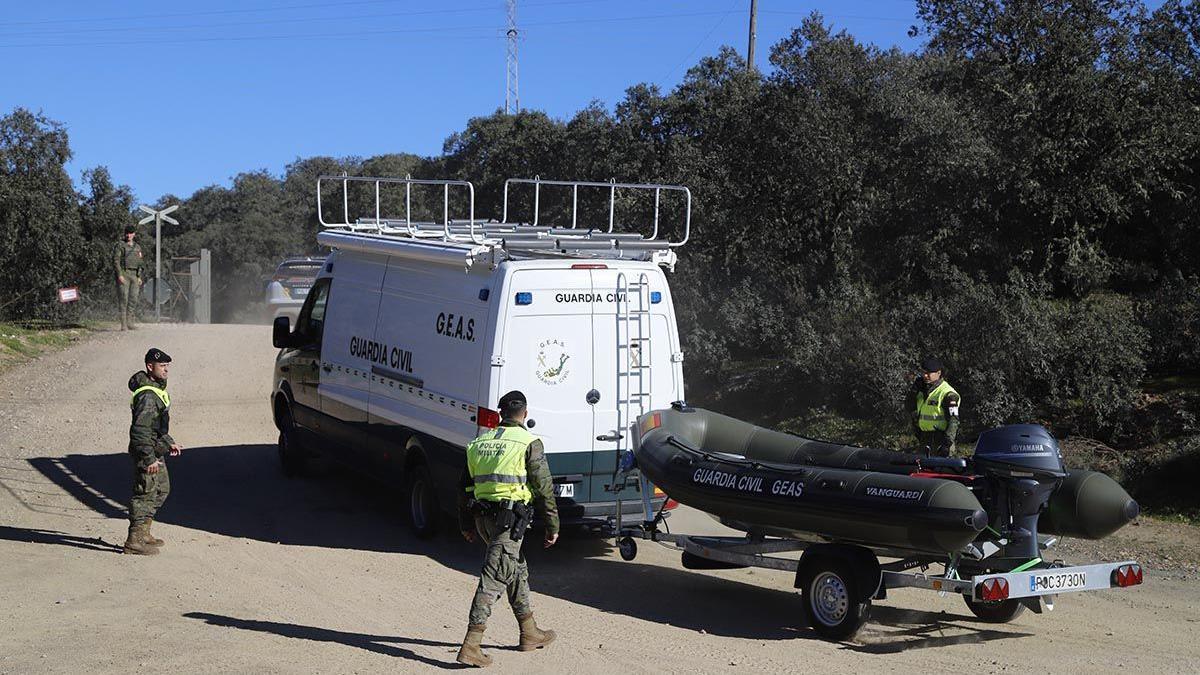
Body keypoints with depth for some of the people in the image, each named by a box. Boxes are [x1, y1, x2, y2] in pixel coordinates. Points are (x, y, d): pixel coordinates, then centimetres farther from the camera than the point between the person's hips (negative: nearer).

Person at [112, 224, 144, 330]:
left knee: (133, 299, 2)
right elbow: (115, 260, -7)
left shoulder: (137, 247, 17)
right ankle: (123, 325, -9)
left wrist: (139, 277, 11)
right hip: (123, 273, -6)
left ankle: (130, 322, 7)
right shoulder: (120, 245, 0)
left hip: (134, 274, 6)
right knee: (123, 299, -8)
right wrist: (120, 275, -16)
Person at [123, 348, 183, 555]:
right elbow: (140, 430, -26)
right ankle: (134, 541, -2)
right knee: (146, 493, -6)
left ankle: (143, 532, 28)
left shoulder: (158, 389, 12)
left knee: (162, 489, 20)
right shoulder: (147, 396, -22)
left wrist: (168, 442, 25)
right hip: (146, 453, -11)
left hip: (156, 452, 11)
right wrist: (149, 459, -27)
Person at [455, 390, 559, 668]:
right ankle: (471, 645, -13)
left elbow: (466, 486, 17)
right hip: (510, 519, -7)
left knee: (516, 569, 22)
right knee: (494, 578, -8)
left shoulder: (480, 443, 13)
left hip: (482, 517, 7)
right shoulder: (529, 443, -6)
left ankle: (529, 633, 31)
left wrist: (466, 525, 25)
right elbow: (543, 488, -7)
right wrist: (552, 526, -1)